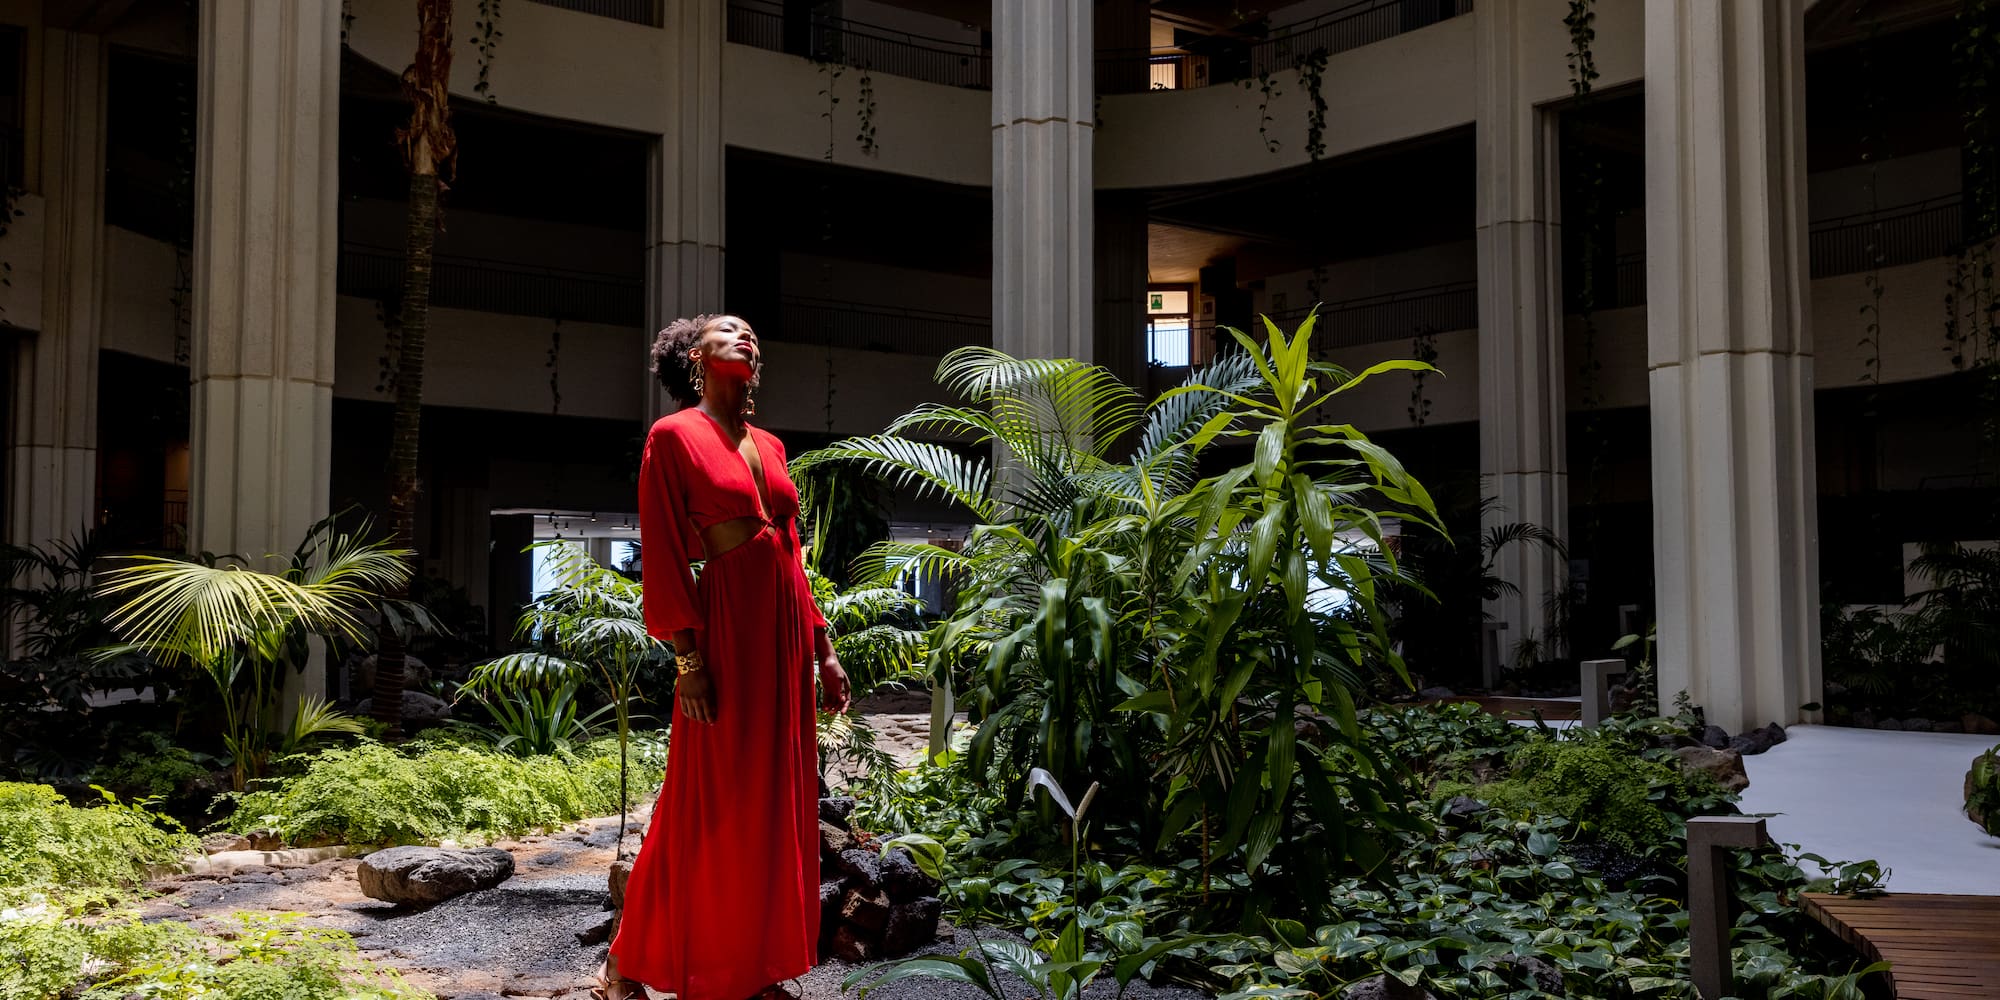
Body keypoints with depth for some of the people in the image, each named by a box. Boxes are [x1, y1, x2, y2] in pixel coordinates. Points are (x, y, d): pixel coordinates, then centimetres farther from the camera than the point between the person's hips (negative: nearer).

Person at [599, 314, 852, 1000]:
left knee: (778, 803, 9)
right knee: (710, 807, -1)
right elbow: (662, 555, -9)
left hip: (785, 635, 7)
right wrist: (687, 660, -14)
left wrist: (822, 648, 12)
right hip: (726, 631, -7)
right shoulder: (675, 436, -4)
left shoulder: (770, 446, 16)